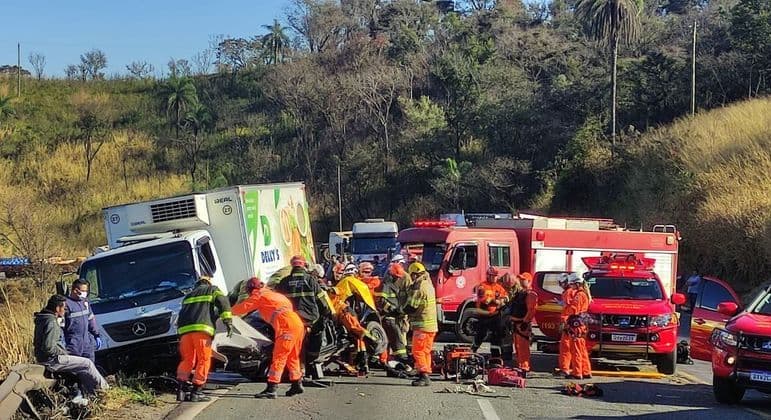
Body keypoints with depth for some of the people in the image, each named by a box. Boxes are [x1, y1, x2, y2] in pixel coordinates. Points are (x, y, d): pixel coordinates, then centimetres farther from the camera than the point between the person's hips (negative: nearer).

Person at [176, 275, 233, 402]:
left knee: (187, 360, 11)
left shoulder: (188, 295, 36)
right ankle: (196, 392, -7)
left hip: (184, 329, 5)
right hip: (201, 327, -5)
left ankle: (181, 389, -1)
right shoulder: (212, 290, 20)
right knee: (203, 360, -1)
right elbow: (223, 302, 3)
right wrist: (228, 322, -5)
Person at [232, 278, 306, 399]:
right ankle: (297, 384, 29)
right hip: (298, 323, 9)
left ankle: (271, 389, -14)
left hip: (287, 325, -9)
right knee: (292, 357, 21)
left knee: (279, 357, -10)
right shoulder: (273, 294, 29)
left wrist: (231, 311, 23)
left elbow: (242, 308, 5)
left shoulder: (259, 296, 5)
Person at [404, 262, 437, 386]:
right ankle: (426, 376, 17)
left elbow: (411, 307, -16)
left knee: (418, 351, -6)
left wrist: (400, 311, 2)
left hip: (422, 325, -9)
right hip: (432, 325, 9)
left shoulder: (419, 287, -15)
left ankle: (424, 375, -12)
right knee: (426, 351, 14)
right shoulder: (428, 284, 15)